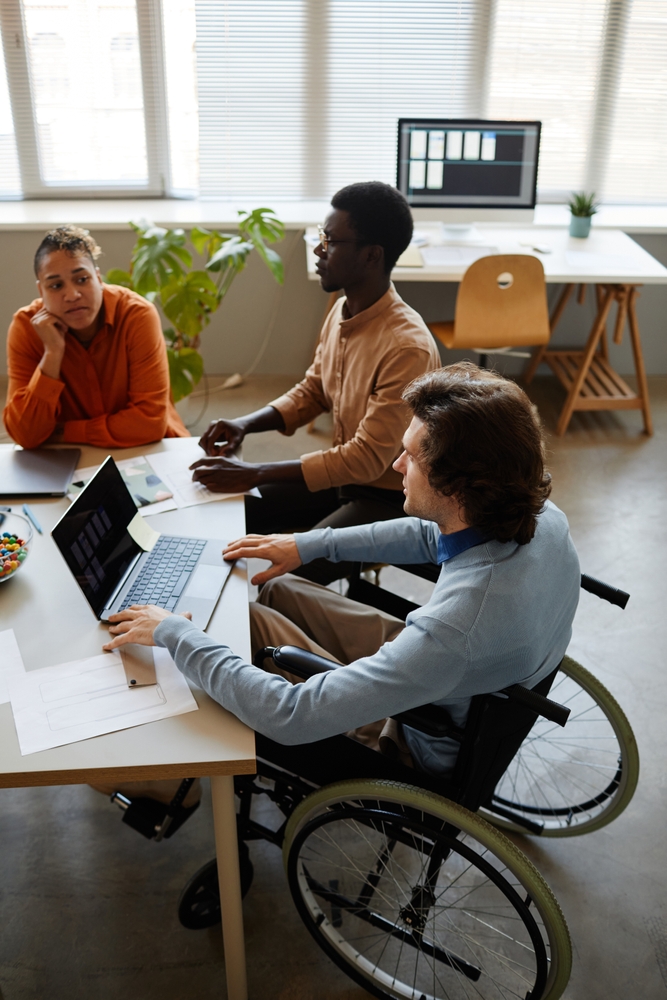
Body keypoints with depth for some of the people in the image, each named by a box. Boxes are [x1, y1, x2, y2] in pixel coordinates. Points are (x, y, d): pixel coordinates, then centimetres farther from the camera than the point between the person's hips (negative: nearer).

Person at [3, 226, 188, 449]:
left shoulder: (138, 315, -18)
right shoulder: (26, 326, -12)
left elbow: (150, 421, -22)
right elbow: (26, 436, -18)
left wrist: (65, 432, -18)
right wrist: (53, 352, -25)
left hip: (147, 451, -1)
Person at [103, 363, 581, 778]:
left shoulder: (457, 630, -44)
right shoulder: (542, 518, -19)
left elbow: (292, 717, -38)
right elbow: (430, 536, 2)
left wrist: (175, 634, -26)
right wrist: (312, 544, 3)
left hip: (424, 746, -7)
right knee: (279, 590, 12)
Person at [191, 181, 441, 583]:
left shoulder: (408, 348, -28)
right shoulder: (341, 313, -2)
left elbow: (368, 458, -28)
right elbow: (312, 392, 12)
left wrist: (254, 474, -29)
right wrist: (245, 424, -7)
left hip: (390, 497, -8)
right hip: (343, 471, 8)